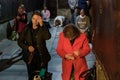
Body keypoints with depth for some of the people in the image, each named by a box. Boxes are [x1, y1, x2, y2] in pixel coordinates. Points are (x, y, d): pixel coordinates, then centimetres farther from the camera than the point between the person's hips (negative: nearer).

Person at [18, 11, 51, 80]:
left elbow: (48, 37, -26)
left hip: (41, 57, -1)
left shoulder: (42, 28, -5)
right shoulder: (26, 29, -2)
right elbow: (20, 41, 5)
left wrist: (41, 25, -30)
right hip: (30, 57, 2)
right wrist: (27, 47, -12)